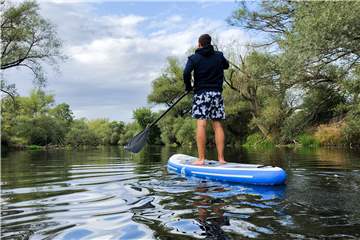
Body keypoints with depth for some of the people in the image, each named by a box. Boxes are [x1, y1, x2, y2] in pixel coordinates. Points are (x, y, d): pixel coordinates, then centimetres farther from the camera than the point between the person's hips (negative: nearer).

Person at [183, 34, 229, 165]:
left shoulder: (194, 58, 1)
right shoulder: (219, 56, 11)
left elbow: (186, 73, -13)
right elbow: (226, 65, 30)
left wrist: (188, 87, 1)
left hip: (201, 93, -3)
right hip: (217, 93, 4)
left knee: (201, 124, -8)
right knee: (217, 125, 4)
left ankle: (201, 159, -11)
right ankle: (221, 158, 3)